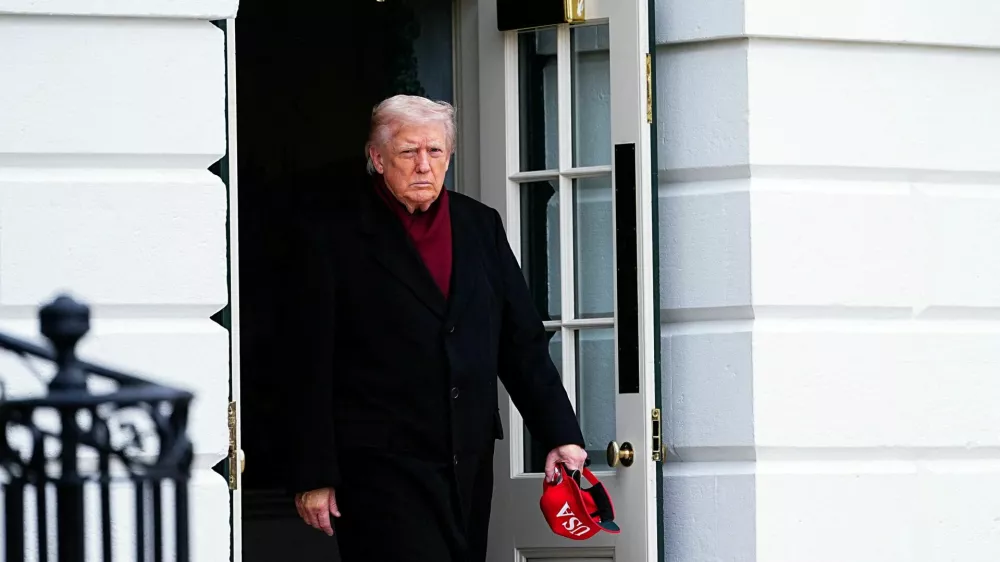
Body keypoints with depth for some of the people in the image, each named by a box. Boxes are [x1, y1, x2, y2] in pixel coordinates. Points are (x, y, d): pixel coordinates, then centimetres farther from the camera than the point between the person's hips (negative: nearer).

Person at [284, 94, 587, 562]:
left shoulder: (481, 226, 12)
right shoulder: (331, 238, -2)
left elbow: (523, 344, 13)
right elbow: (311, 369, -3)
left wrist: (560, 436, 4)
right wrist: (313, 477, -7)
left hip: (469, 465, 5)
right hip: (381, 467, -5)